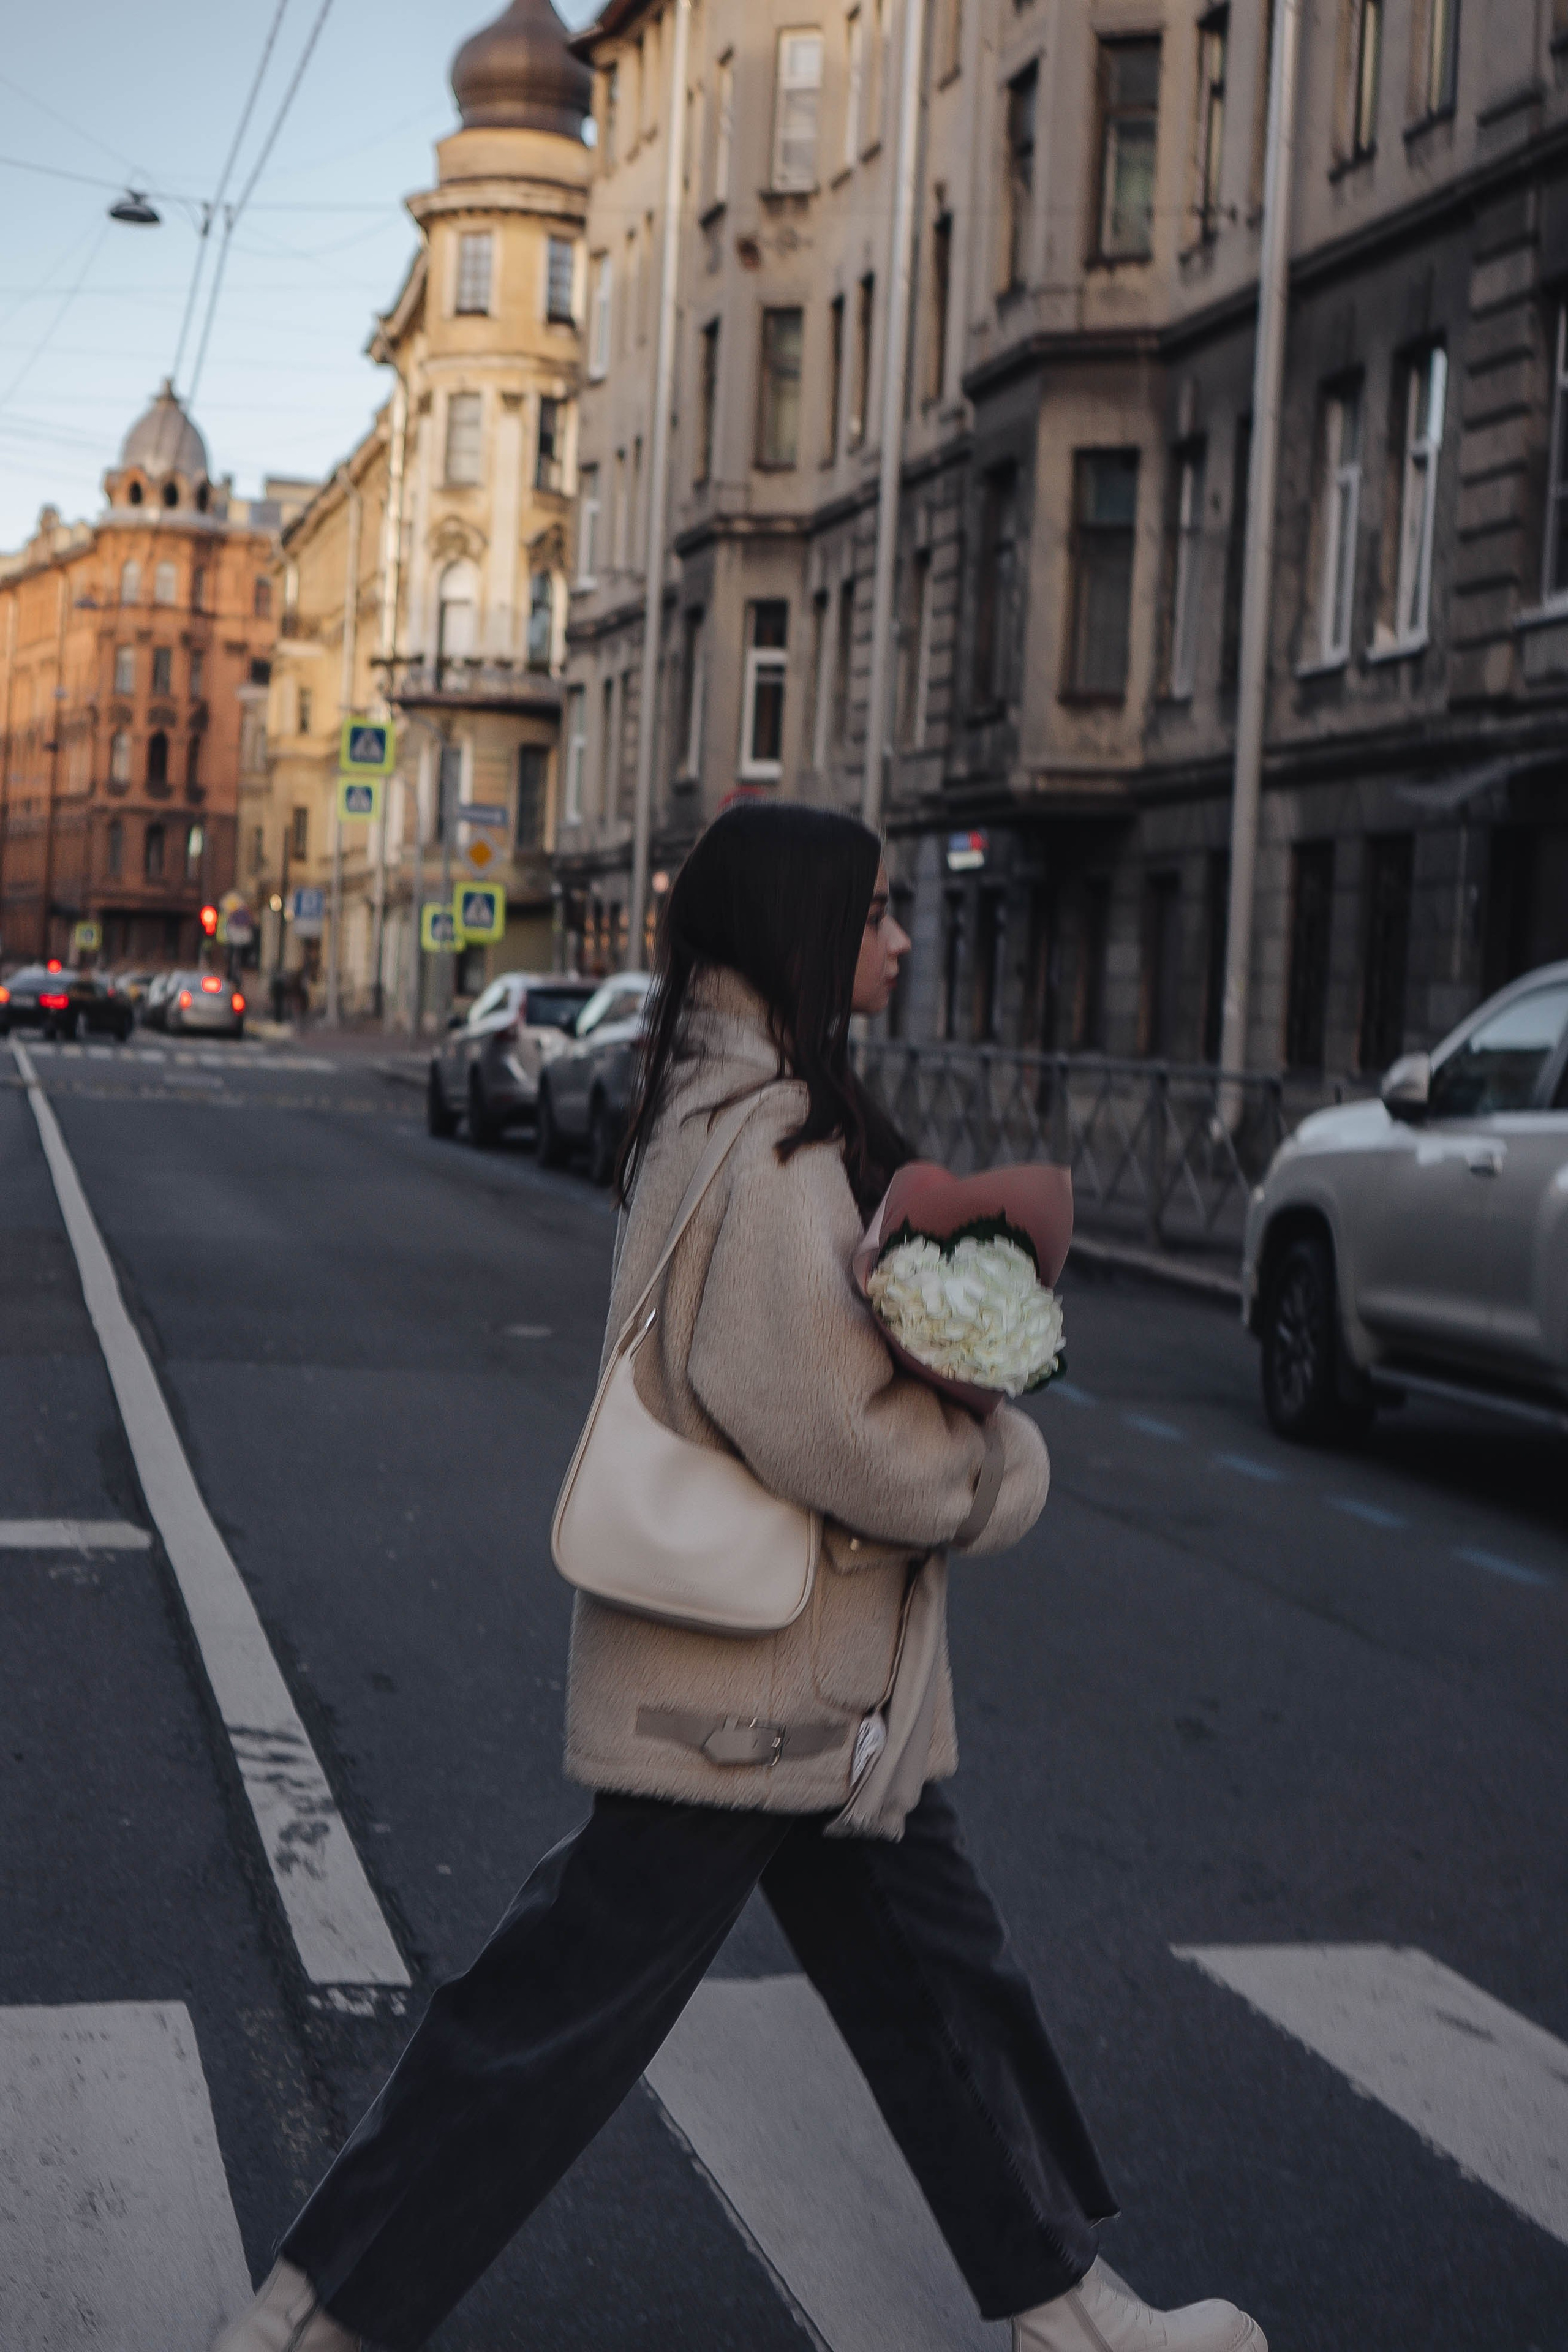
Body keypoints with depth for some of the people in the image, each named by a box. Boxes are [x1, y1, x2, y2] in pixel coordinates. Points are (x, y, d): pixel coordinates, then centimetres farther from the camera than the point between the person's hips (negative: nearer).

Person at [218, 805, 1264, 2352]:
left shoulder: (734, 1106, 10)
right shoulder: (769, 1142, -21)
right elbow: (818, 1417, -27)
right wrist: (1005, 1470, -11)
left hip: (828, 1679, 10)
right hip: (750, 1668, -10)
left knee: (931, 1966, 18)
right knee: (566, 2005, 0)